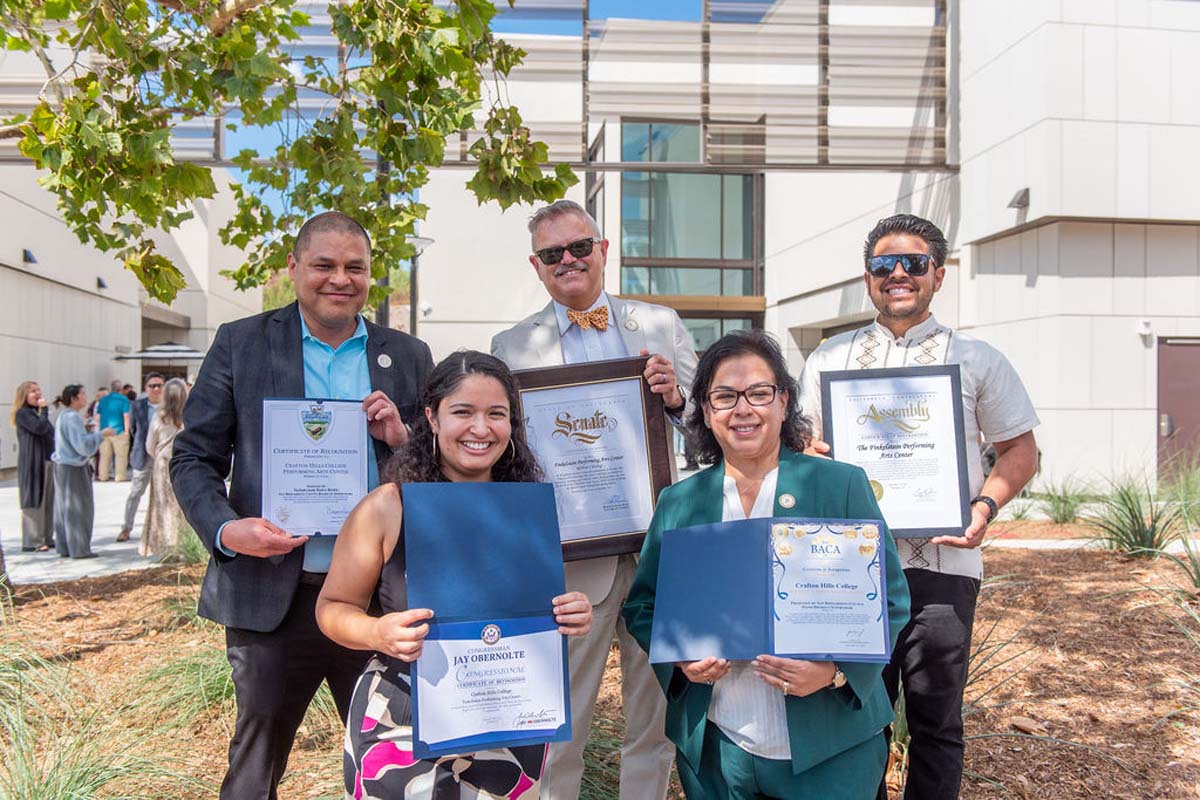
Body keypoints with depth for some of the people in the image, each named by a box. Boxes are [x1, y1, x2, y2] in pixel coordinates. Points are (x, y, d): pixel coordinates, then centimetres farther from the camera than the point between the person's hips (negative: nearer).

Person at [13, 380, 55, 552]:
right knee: (33, 502, -5)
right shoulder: (23, 413, -8)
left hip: (47, 462, 8)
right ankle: (32, 542, -1)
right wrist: (44, 409, -14)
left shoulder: (38, 412, 18)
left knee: (49, 502, 10)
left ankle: (46, 538, 17)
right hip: (32, 464, -8)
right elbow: (39, 428, -24)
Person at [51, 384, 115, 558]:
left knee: (64, 508, 12)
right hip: (73, 468, -10)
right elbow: (82, 444, -22)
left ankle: (64, 547, 19)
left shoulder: (63, 416, 13)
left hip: (62, 466, 10)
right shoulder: (72, 417, -17)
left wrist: (95, 434, 18)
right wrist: (101, 434, -14)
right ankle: (79, 549, 2)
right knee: (78, 508, -3)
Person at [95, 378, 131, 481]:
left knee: (104, 455, 11)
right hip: (119, 430, -5)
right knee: (121, 455, 0)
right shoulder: (123, 399, -6)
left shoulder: (102, 400, 10)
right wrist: (127, 431, -9)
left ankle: (103, 476, 14)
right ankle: (120, 476, 0)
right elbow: (126, 416, -12)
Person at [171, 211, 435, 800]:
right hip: (272, 596, -1)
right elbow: (194, 458, 2)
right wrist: (225, 528, -16)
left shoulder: (408, 356, 7)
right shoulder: (240, 344, 3)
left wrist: (403, 438, -11)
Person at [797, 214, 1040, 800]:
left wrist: (986, 504, -10)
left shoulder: (977, 361, 6)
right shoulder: (829, 358, 10)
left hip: (942, 559, -1)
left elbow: (1020, 451, 8)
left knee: (935, 718, 7)